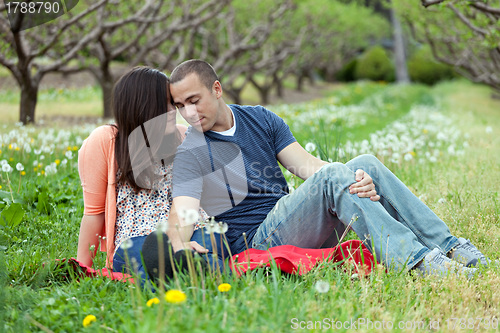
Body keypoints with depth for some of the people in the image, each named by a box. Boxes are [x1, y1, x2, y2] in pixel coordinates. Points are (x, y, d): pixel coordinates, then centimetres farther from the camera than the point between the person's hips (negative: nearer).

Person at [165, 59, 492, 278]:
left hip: (294, 226, 6)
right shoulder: (190, 154, -8)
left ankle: (449, 245, -13)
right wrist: (180, 248, -48)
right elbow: (182, 214, -23)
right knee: (332, 176, -28)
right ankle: (416, 261, -38)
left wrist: (354, 181, -21)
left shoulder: (261, 119, 9)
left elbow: (307, 164, -1)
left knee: (365, 165, -11)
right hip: (258, 241, -6)